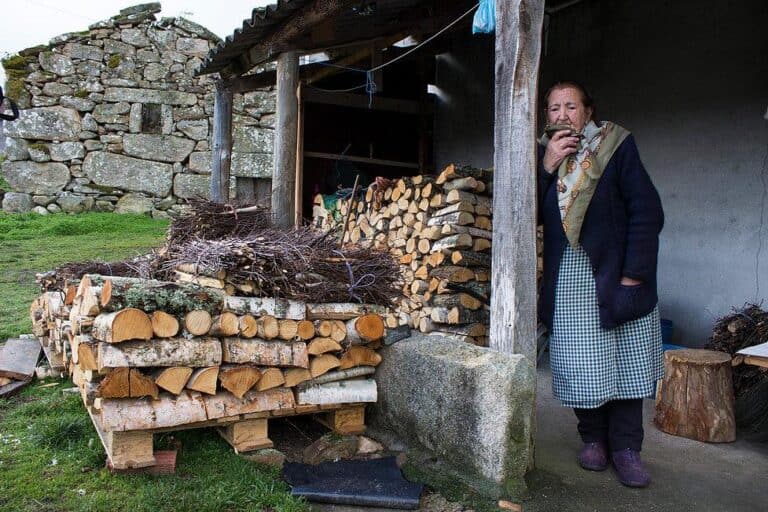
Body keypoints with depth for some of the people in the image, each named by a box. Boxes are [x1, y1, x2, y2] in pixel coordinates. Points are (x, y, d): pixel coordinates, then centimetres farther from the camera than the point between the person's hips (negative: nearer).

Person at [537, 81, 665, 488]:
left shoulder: (616, 146, -4)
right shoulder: (543, 154, 6)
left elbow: (647, 212, -8)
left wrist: (633, 273, -13)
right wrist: (546, 167, -13)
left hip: (615, 274, -2)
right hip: (567, 280, 2)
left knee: (625, 360, 4)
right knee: (580, 363, 3)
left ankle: (625, 446, 15)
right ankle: (593, 438, 21)